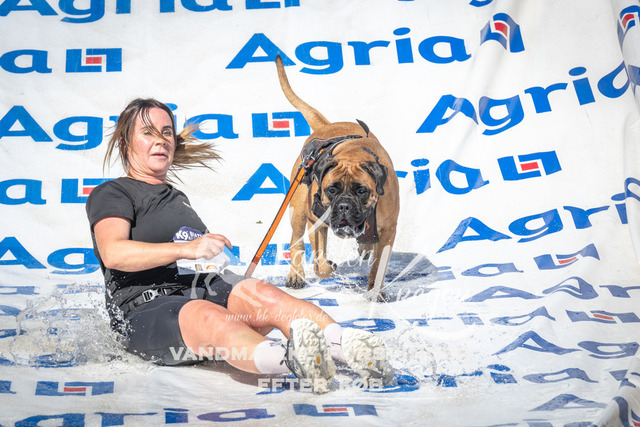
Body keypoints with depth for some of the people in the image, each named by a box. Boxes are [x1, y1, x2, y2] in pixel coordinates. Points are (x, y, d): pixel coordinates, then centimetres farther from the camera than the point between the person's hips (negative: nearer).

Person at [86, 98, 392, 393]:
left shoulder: (177, 197, 33)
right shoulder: (110, 194, 8)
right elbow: (113, 254, -13)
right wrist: (186, 249, -22)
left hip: (205, 290, 6)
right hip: (146, 310, -6)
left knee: (261, 293, -28)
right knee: (209, 316, -39)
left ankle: (350, 345, -53)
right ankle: (291, 361, -68)